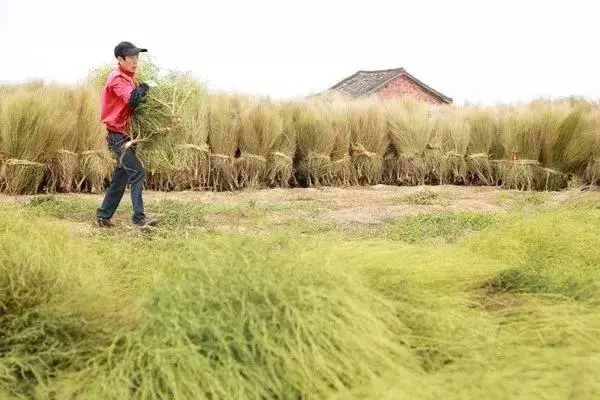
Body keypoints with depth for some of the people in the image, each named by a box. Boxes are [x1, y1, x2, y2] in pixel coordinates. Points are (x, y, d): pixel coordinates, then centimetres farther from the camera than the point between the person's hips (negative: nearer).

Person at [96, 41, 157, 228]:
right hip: (117, 135, -9)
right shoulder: (117, 79, -13)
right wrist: (143, 88, -12)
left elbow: (138, 101, 14)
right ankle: (139, 217, -12)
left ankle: (103, 216, 20)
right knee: (137, 173, -14)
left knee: (121, 178, 12)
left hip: (125, 134, 9)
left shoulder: (129, 79, 16)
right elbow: (132, 99, -29)